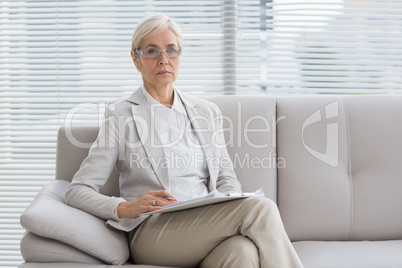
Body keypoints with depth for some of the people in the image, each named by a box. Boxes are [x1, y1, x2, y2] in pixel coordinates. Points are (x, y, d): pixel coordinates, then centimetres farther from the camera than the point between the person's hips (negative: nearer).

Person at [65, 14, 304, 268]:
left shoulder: (206, 111, 19)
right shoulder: (120, 115, 6)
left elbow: (226, 178, 19)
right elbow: (78, 191, 2)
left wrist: (231, 207, -6)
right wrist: (126, 208, -18)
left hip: (208, 227, 4)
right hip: (152, 231, -3)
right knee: (260, 208, -28)